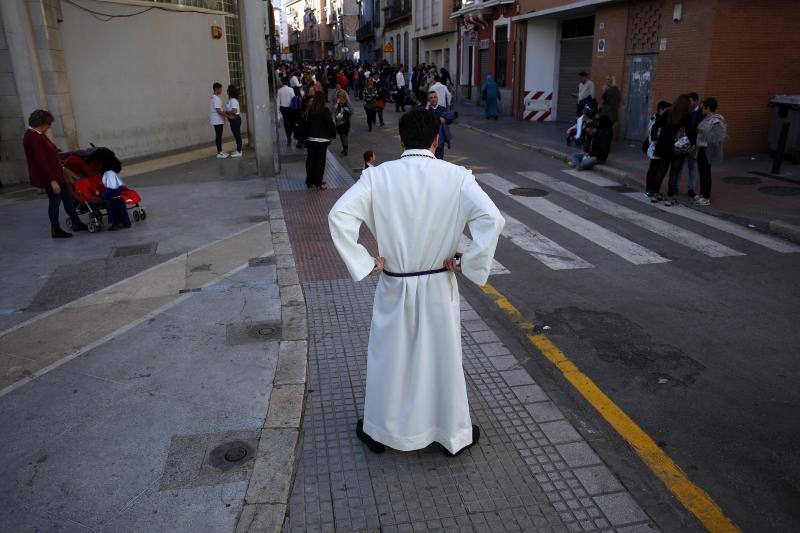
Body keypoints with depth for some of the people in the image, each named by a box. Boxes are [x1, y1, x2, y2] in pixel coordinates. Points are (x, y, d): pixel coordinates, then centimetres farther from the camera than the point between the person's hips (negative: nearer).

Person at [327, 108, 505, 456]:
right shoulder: (457, 177, -12)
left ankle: (378, 431, 37)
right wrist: (467, 263, -11)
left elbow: (339, 215, -18)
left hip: (394, 287, 1)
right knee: (443, 358, 17)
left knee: (388, 357, 19)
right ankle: (454, 432, 36)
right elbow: (492, 220, -22)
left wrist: (364, 262, -11)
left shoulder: (378, 176, -9)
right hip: (438, 288, 0)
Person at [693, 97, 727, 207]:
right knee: (701, 172, 17)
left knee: (706, 173, -3)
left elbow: (719, 136, -28)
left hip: (707, 150, -9)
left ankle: (706, 198, 4)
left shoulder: (716, 121, -18)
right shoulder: (706, 118, 10)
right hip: (701, 148, 9)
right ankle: (702, 194, 31)